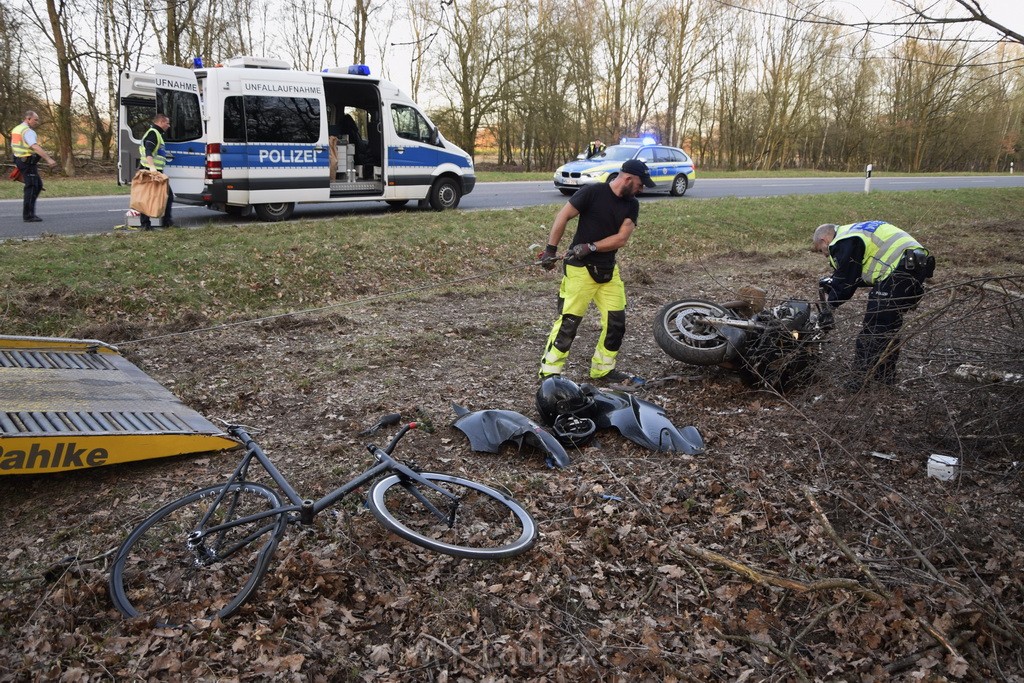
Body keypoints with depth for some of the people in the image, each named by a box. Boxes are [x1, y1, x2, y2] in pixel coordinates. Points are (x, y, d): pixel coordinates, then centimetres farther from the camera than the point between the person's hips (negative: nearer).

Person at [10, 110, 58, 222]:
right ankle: (28, 216, -5)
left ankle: (29, 211, 17)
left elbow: (13, 146, 23)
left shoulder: (16, 129, 16)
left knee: (38, 185, 17)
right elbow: (36, 147, -30)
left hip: (20, 160, 10)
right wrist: (49, 159, -39)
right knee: (31, 188, -6)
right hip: (28, 162, -10)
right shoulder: (28, 131, -16)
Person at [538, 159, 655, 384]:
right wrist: (551, 250, -12)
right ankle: (549, 372, 2)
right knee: (568, 321, -7)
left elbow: (622, 238, -6)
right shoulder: (593, 192, -12)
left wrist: (590, 247, -18)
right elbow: (563, 217, -10)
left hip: (608, 270, 7)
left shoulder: (632, 205, 5)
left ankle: (602, 369, 25)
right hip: (580, 269, -7)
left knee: (616, 322, 8)